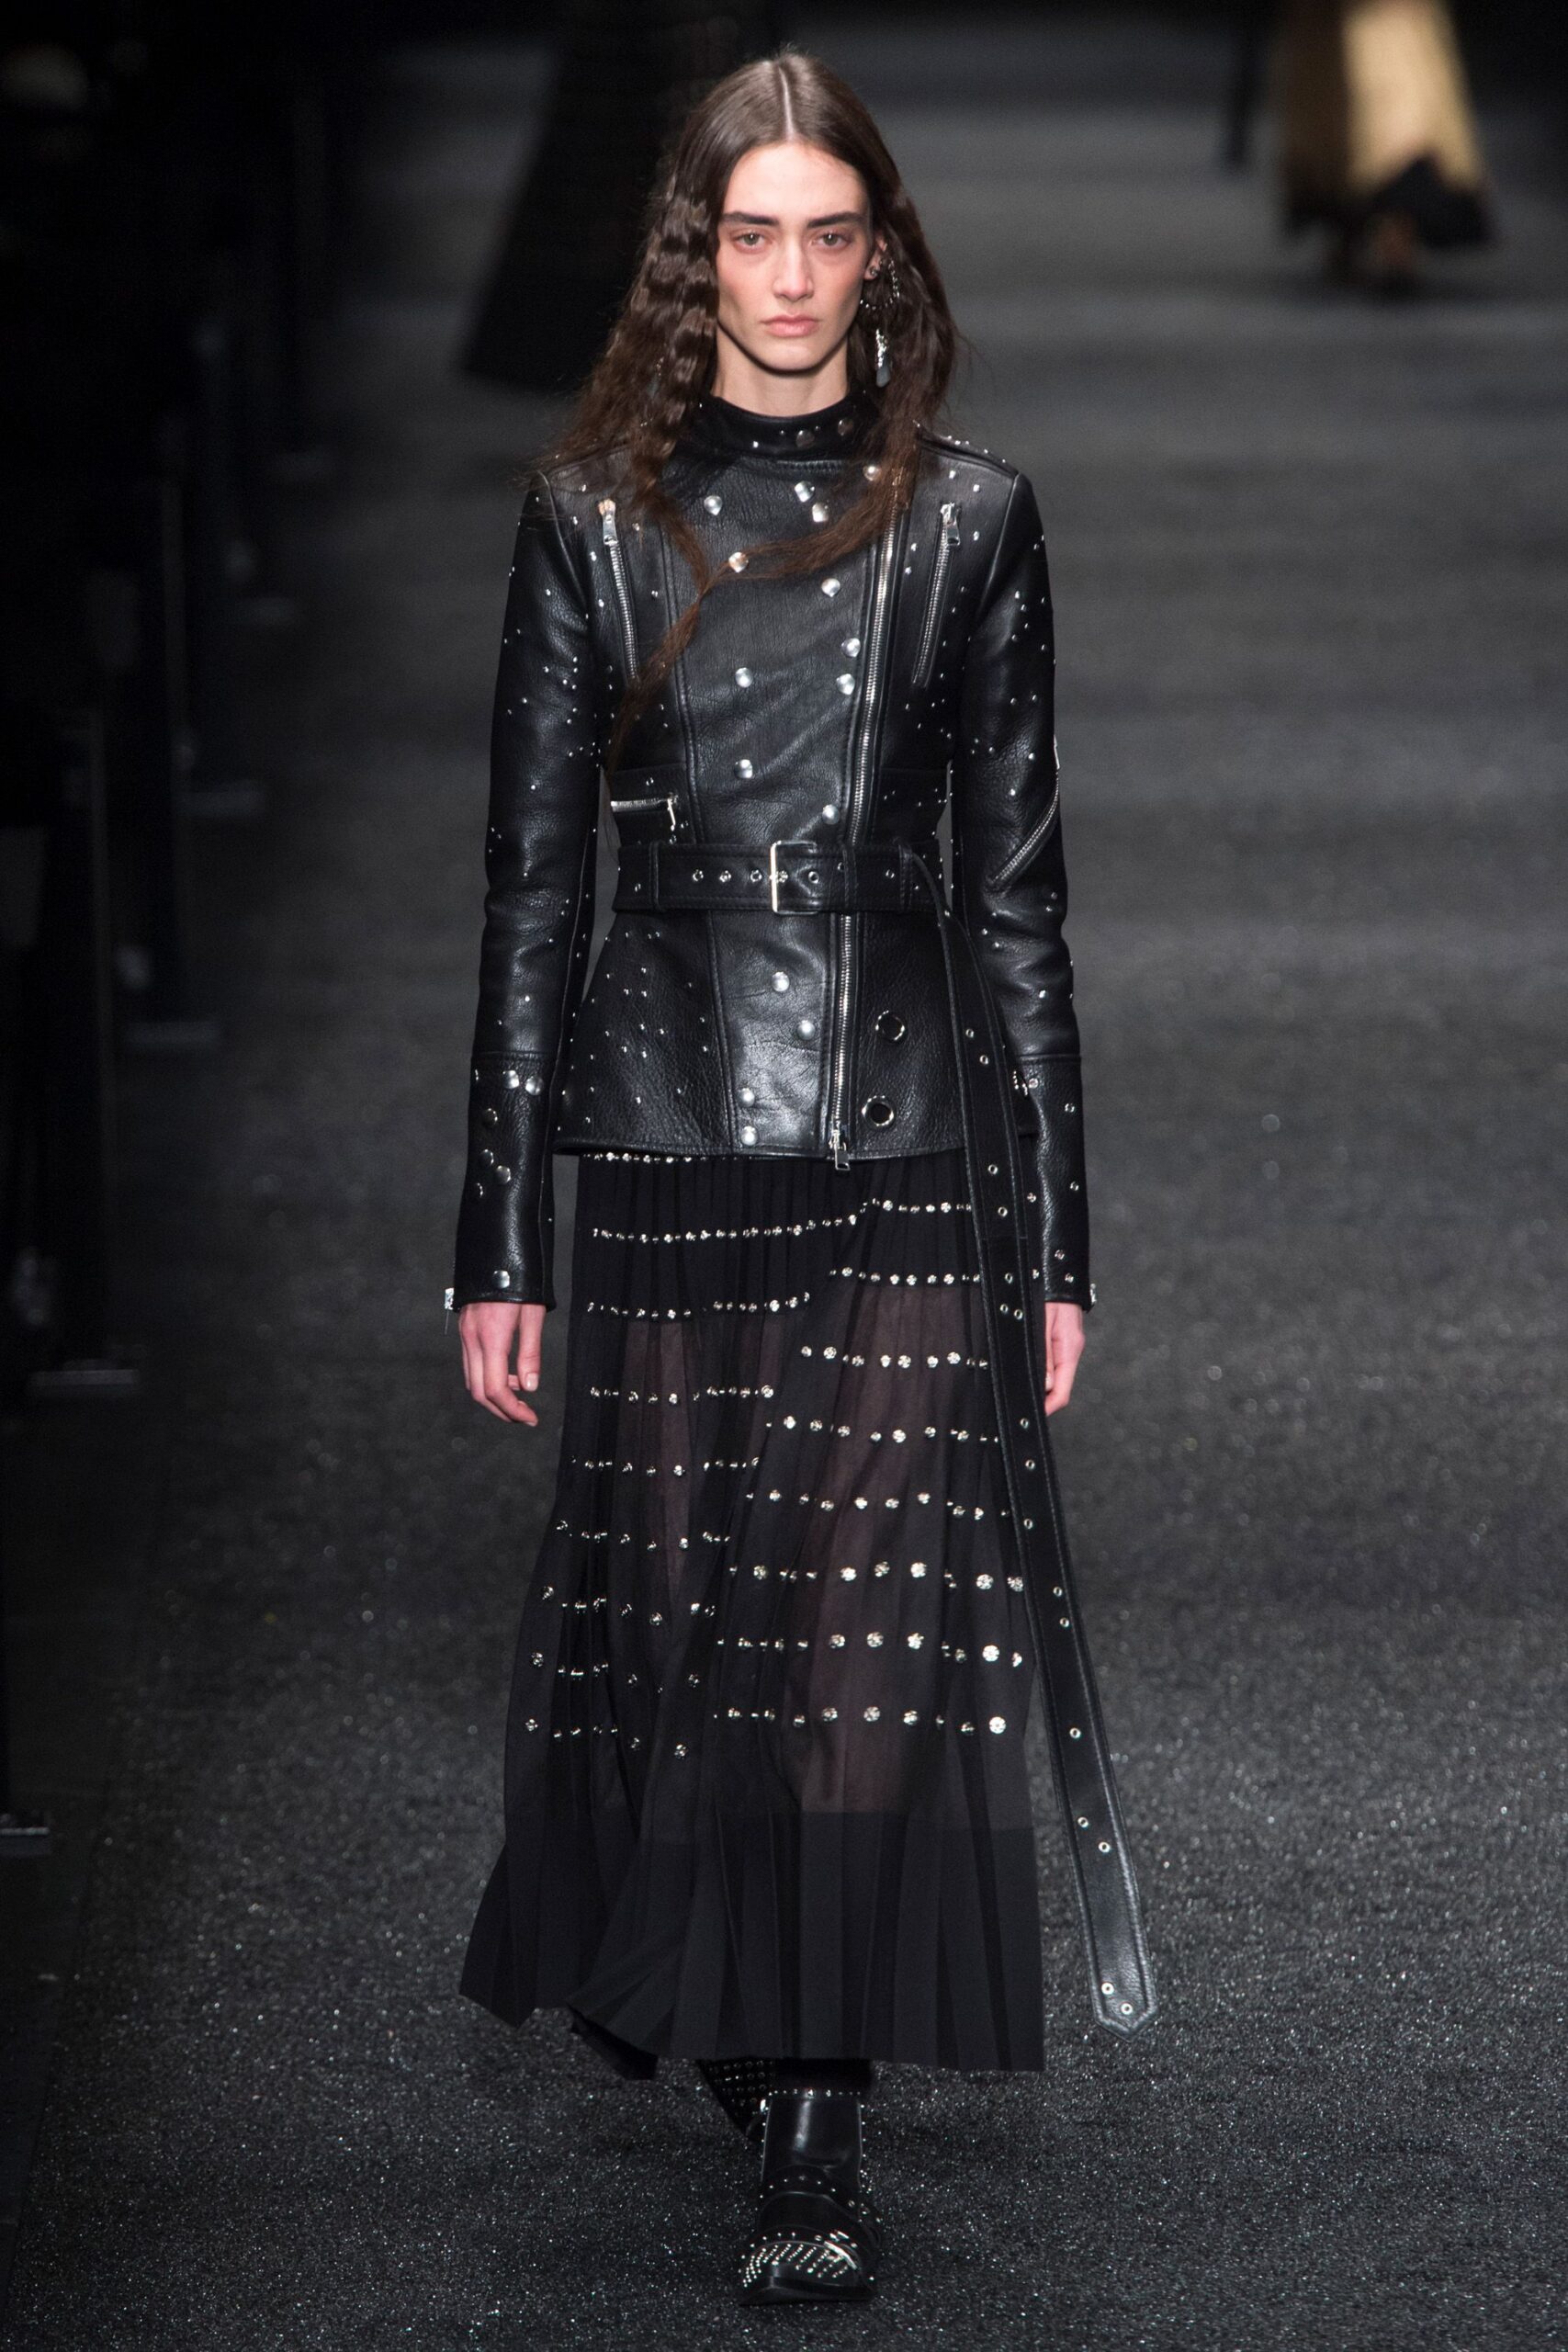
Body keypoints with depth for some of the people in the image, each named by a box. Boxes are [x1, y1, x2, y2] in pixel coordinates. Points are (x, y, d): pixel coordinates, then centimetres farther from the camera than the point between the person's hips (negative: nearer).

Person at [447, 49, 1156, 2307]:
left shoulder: (968, 521, 5)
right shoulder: (595, 520, 4)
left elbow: (1017, 886, 6)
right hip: (669, 1135, 1)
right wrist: (498, 1232, 1)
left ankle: (817, 2136, -1)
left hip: (905, 1135, 0)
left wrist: (1052, 1233, 3)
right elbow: (533, 880, 5)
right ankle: (706, 2011, 30)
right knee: (680, 1602, 6)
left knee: (877, 1631, -6)